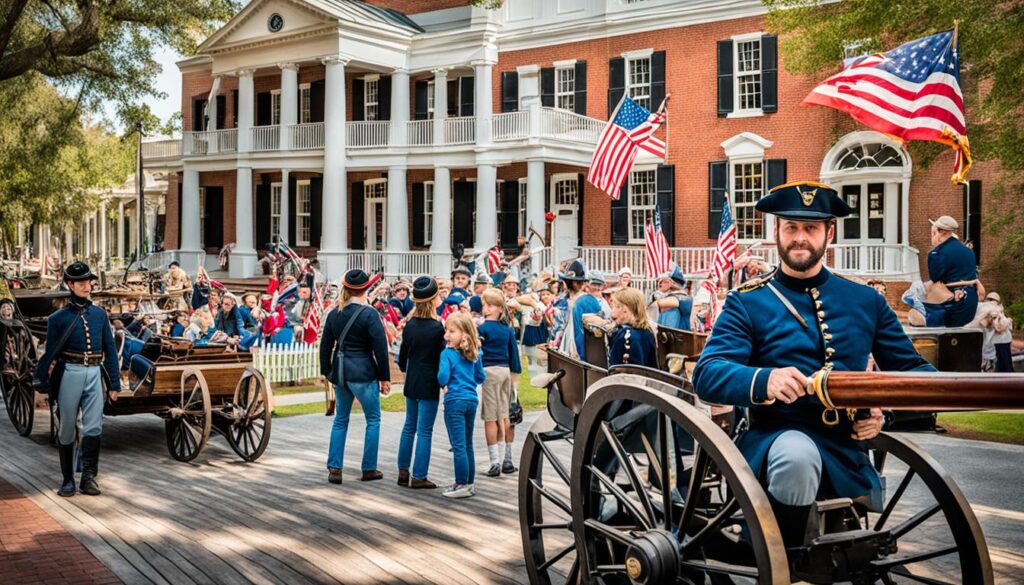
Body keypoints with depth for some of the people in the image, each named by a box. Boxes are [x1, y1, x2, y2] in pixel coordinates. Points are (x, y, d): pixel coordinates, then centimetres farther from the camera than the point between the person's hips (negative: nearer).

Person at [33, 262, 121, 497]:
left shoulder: (100, 314, 10)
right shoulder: (58, 318, 2)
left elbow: (110, 350, 11)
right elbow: (50, 354, 4)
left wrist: (114, 384, 8)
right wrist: (43, 385, -1)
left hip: (95, 374, 2)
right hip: (69, 374, -2)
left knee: (94, 427, -6)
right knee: (67, 429, 5)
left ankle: (88, 477, 1)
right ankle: (68, 480, 15)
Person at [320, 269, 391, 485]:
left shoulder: (334, 313, 6)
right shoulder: (369, 314, -11)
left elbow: (325, 345, 11)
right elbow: (380, 348, -11)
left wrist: (326, 371, 20)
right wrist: (385, 378, -4)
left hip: (340, 372, 5)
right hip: (363, 373, -5)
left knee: (340, 420, 16)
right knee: (373, 420, 9)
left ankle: (334, 468, 11)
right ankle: (369, 469, 11)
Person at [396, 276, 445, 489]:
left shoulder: (410, 325, 2)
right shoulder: (437, 328, -16)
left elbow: (403, 354, 11)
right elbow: (443, 356, -11)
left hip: (411, 382, 6)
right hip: (429, 384, -6)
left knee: (409, 427, 16)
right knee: (424, 430, 0)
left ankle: (403, 472, 22)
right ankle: (419, 477, 3)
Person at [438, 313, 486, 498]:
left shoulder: (447, 354, -12)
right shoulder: (475, 354, 6)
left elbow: (443, 379, -17)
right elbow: (481, 378, 13)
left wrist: (445, 384, 4)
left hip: (455, 401, -7)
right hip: (472, 399, 7)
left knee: (458, 446, -2)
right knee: (468, 445, 16)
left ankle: (462, 485, 1)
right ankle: (470, 482, 23)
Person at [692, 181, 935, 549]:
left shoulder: (867, 301, 12)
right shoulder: (746, 303, 1)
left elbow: (915, 370, 12)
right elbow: (707, 375, -13)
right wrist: (765, 380, -34)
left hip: (850, 458, 5)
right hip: (779, 439, -4)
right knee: (797, 455, -37)